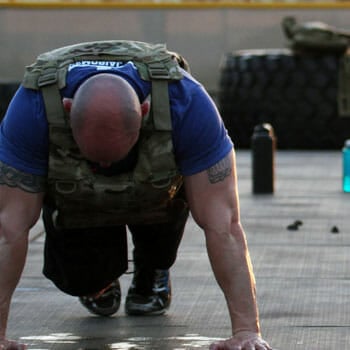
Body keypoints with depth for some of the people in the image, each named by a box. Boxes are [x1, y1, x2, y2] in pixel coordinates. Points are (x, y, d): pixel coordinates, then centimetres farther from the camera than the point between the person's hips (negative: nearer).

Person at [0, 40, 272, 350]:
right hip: (76, 200, -2)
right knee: (78, 277, -18)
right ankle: (100, 279, 20)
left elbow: (223, 224, -40)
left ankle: (153, 272, 9)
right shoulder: (33, 106, -41)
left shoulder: (186, 102, -41)